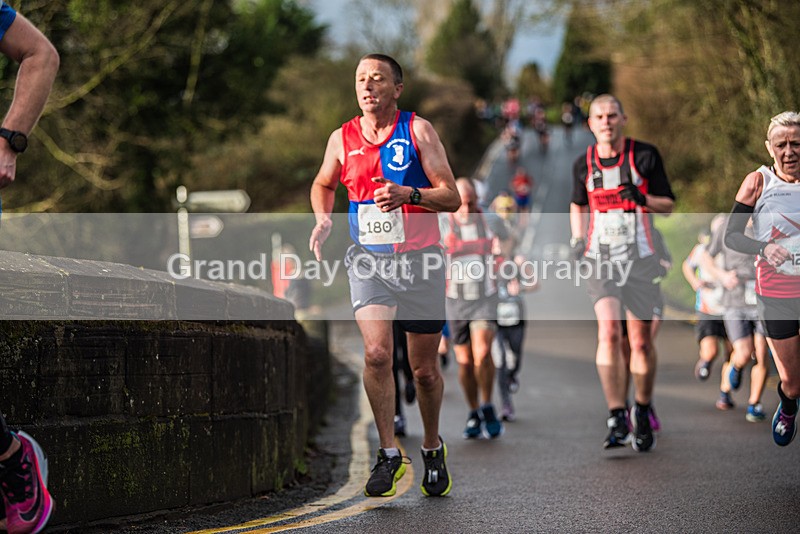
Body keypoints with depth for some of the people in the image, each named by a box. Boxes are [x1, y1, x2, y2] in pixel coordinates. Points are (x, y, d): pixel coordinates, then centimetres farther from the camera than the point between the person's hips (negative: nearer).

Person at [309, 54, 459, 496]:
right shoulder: (342, 139, 4)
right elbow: (323, 184, 23)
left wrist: (408, 194, -24)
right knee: (376, 353, -20)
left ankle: (432, 448, 30)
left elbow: (451, 197, -7)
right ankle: (388, 453, -8)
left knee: (424, 369, 6)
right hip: (368, 259, 1)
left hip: (419, 259, -1)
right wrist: (323, 218, 3)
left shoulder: (418, 131, -4)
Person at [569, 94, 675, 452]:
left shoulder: (645, 155, -1)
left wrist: (643, 199, -17)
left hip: (640, 258, -1)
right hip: (600, 258, 1)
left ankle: (642, 413, 23)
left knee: (641, 340, 3)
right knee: (608, 332, -17)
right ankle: (617, 418, -18)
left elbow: (668, 204, 3)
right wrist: (578, 238, 6)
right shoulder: (583, 164, 6)